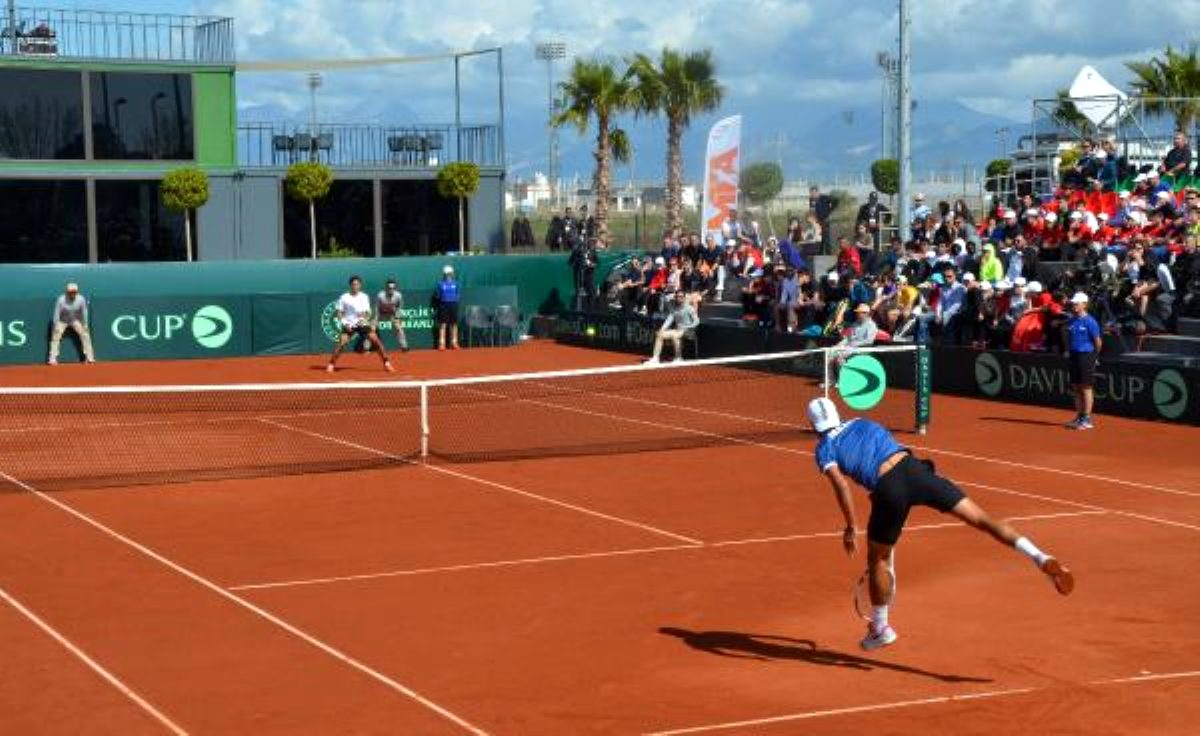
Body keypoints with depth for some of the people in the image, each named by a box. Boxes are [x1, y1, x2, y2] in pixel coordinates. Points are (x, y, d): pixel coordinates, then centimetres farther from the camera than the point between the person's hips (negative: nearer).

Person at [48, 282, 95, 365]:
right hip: (62, 321, -2)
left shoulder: (81, 299, -24)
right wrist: (56, 326, -25)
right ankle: (53, 359, -11)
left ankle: (90, 358, 2)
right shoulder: (61, 300, -30)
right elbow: (56, 314, -23)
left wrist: (85, 325, -7)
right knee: (56, 336, -17)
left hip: (76, 320, 2)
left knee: (85, 334, -7)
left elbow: (84, 313, -10)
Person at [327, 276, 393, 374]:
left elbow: (367, 313, 4)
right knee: (341, 343, -19)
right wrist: (345, 324, -13)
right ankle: (331, 364, -6)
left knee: (376, 341, -9)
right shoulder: (344, 298, -2)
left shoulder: (364, 297, 4)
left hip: (362, 324, 2)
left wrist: (365, 318, -18)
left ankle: (386, 363, -1)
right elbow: (339, 313, 0)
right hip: (349, 325, -2)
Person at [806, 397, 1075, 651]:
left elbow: (842, 486, -3)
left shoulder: (824, 449, 14)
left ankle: (880, 628, 33)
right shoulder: (863, 423, 28)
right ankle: (1041, 557, -16)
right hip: (913, 467, 3)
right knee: (981, 518, 0)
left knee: (877, 559, 20)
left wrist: (851, 528, 2)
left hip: (888, 489, -3)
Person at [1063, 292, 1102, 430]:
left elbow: (1097, 341, -7)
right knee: (1076, 388, 10)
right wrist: (1067, 351, 10)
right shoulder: (1071, 321, 10)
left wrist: (1094, 355, 3)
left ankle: (1087, 419, -1)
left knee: (1086, 387, -4)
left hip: (1086, 355, -7)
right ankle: (1079, 417, 16)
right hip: (1073, 355, 7)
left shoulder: (1090, 321, -10)